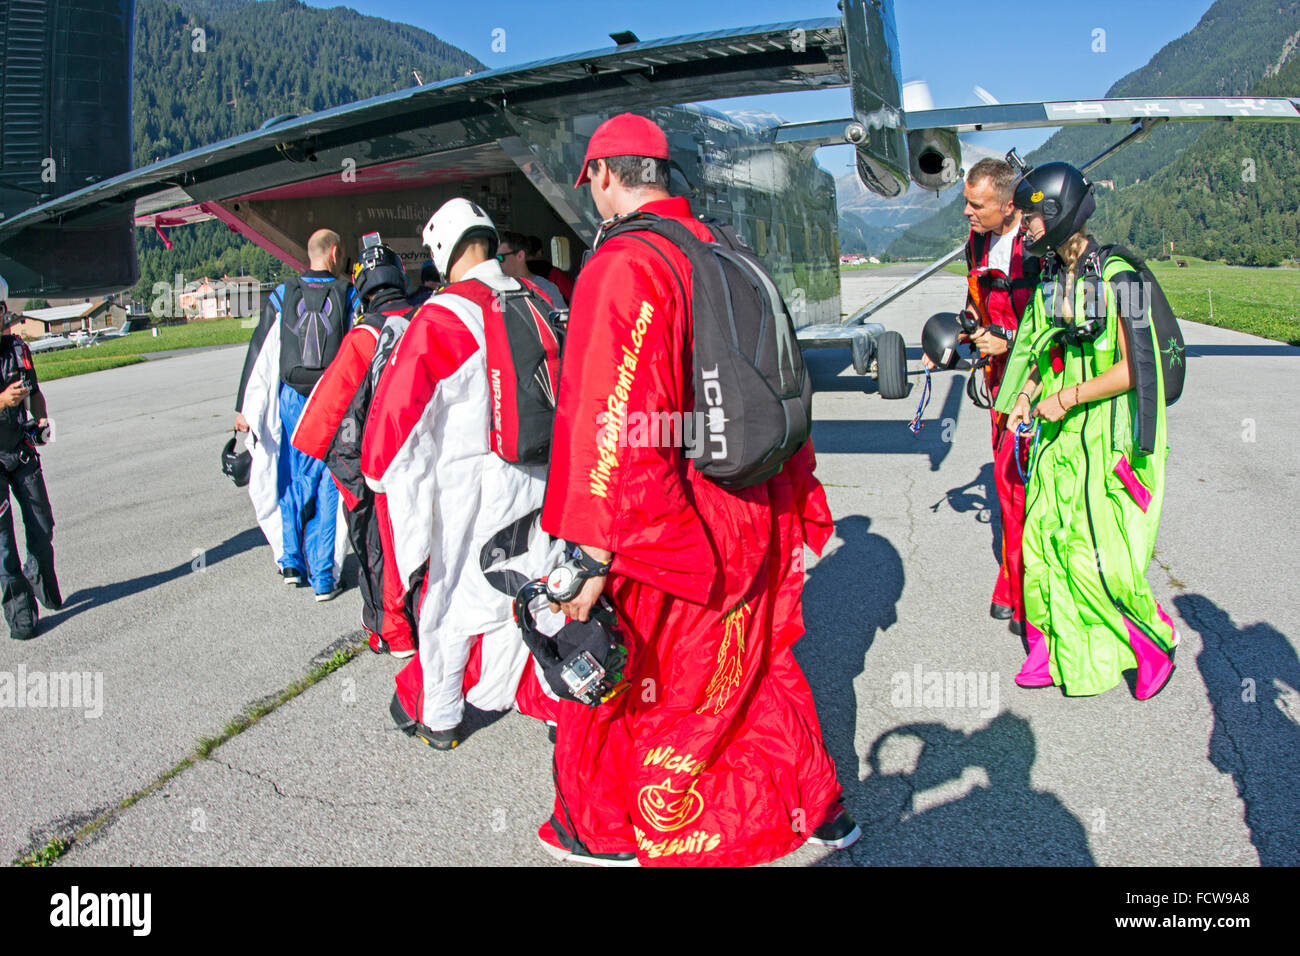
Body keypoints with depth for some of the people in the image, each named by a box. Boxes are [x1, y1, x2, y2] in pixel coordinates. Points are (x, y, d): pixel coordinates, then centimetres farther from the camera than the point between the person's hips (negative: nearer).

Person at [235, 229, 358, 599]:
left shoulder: (283, 295, 1)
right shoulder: (349, 297, -4)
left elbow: (259, 354, 1)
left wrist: (244, 407, 4)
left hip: (292, 401, 2)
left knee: (292, 481, 18)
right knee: (328, 488, 4)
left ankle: (291, 561, 22)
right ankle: (323, 577, 7)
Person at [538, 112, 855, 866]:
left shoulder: (623, 265, -18)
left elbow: (610, 422, -26)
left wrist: (591, 557, -25)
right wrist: (794, 497, 21)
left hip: (661, 530, -7)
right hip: (751, 518, 8)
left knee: (611, 675, 14)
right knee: (753, 663, 23)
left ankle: (608, 831, 34)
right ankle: (816, 808, 38)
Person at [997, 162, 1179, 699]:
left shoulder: (1116, 279, -14)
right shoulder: (1051, 277, 9)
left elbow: (1133, 368, -15)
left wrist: (1067, 397, -15)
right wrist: (1027, 393, 6)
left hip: (1105, 434, -7)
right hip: (1060, 433, 7)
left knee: (1096, 554, -5)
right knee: (1044, 539, 6)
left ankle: (1154, 640, 19)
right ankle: (1053, 646, 20)